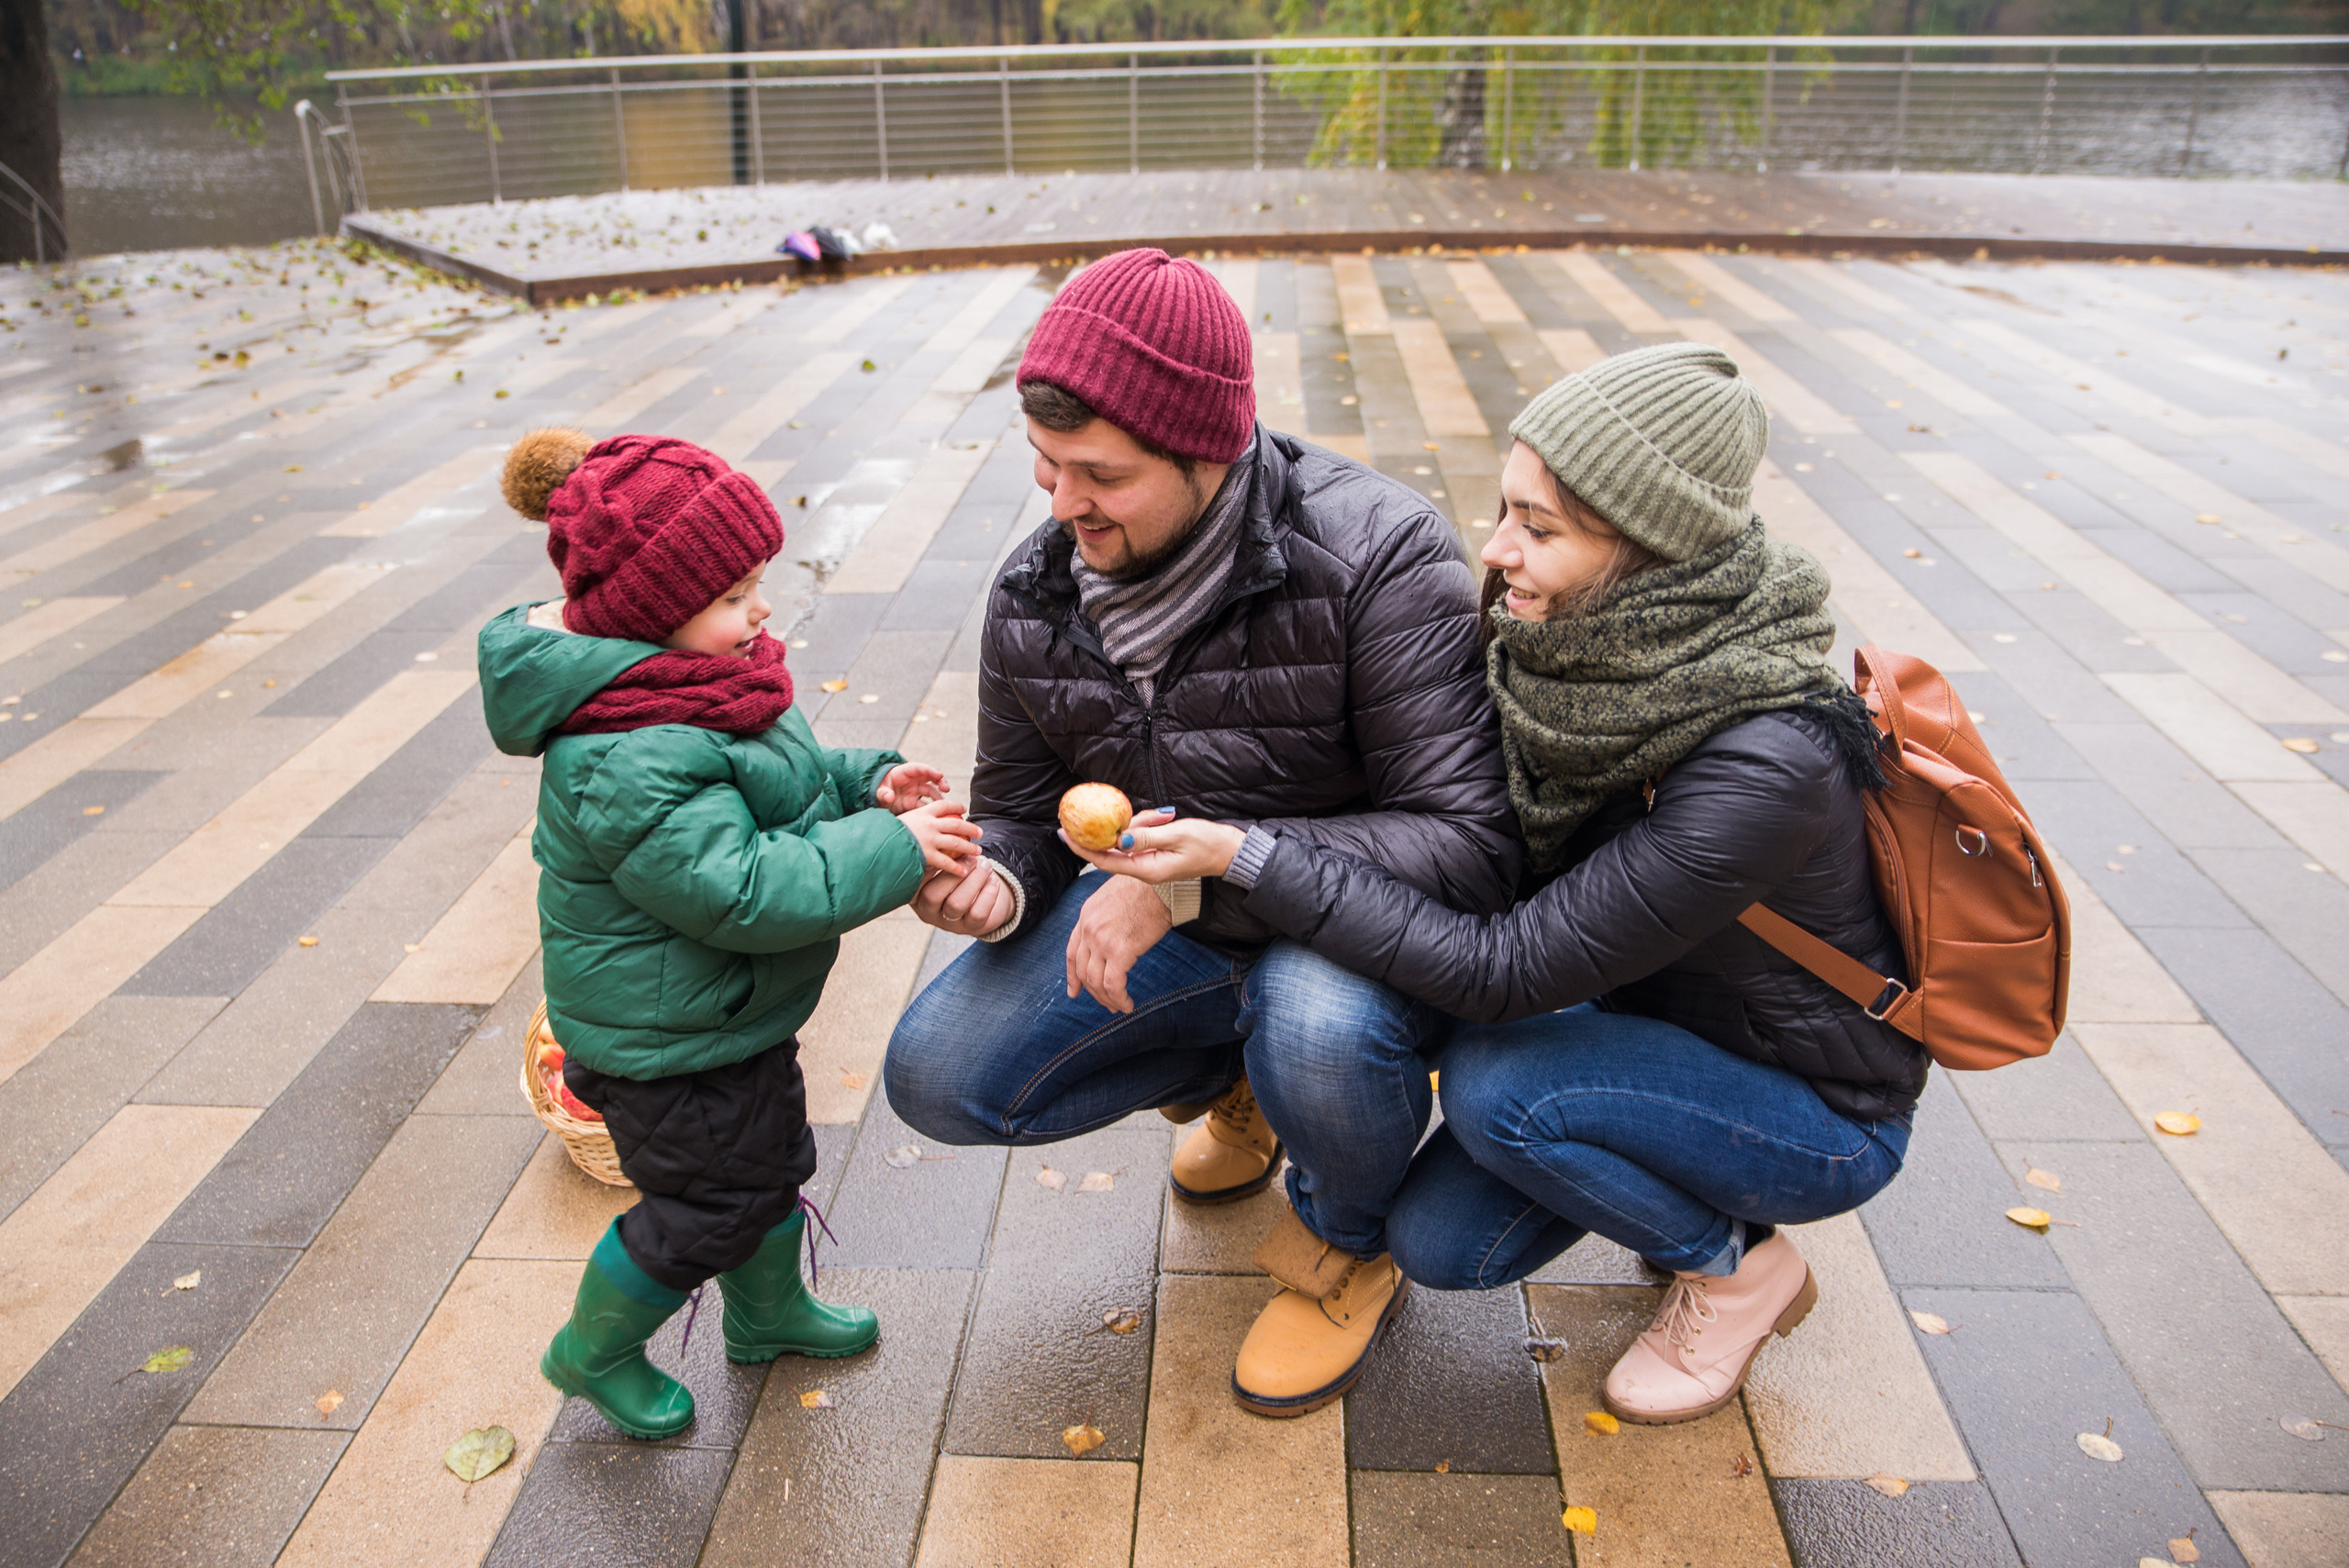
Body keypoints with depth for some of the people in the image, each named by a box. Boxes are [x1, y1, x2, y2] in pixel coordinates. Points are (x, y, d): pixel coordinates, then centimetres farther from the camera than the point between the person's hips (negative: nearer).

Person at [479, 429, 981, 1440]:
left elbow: (780, 779, 14)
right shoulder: (630, 766, -34)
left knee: (770, 1159, 25)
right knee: (708, 1203, 7)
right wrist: (894, 850, -32)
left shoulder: (679, 684, 1)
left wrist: (867, 784, -4)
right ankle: (595, 1352, 33)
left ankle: (769, 1310, 50)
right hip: (669, 1046, -10)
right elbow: (743, 889, -36)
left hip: (735, 1012, 10)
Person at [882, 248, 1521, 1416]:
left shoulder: (1376, 560, -26)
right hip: (1171, 918, 6)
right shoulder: (1033, 598, -8)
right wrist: (994, 881, -23)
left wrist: (1204, 869, -38)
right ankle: (1235, 1075, 19)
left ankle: (1348, 1248, 0)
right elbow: (1017, 812, 4)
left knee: (1320, 1034, -40)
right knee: (936, 1077, -8)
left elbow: (1470, 841, -30)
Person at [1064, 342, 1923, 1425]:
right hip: (1654, 1011, 6)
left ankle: (1740, 1267, 1)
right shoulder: (1583, 658, -15)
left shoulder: (1763, 765, -37)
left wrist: (1246, 857, -34)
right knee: (1444, 1245, -4)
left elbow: (1505, 970, -33)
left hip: (1820, 1113, -6)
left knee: (1495, 1083, -27)